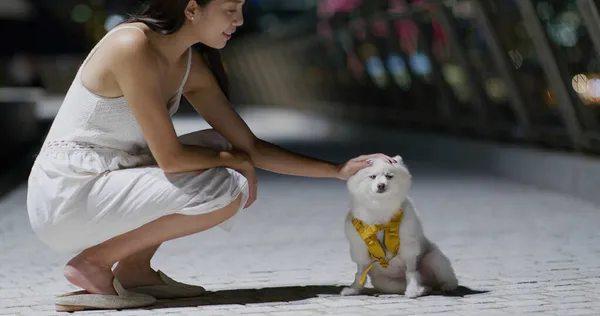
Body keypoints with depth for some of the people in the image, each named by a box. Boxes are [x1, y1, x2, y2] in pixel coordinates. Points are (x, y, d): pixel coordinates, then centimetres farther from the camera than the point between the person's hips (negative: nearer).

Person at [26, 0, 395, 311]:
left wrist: (338, 169, 6)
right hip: (67, 195, -9)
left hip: (107, 186, 9)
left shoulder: (191, 65, 6)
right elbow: (169, 157, -22)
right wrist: (232, 160, -5)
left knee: (223, 150, 11)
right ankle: (94, 263, -6)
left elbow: (250, 148, 10)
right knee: (226, 190, -17)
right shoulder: (133, 46, -21)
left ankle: (134, 267, 6)